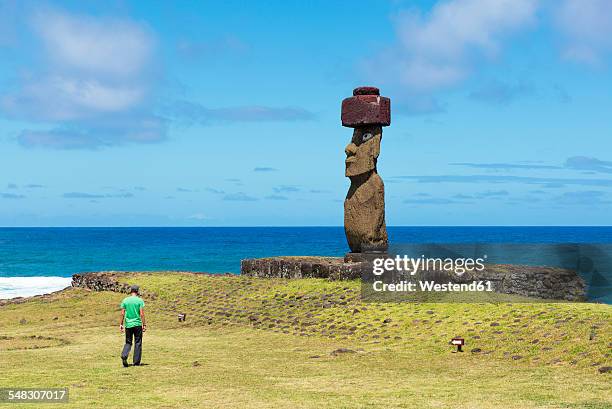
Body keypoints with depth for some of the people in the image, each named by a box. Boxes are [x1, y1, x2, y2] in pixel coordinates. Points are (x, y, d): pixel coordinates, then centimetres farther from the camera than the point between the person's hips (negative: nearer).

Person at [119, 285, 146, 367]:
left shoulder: (125, 300, 3)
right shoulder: (140, 300, -4)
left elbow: (122, 313, 2)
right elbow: (142, 314, -8)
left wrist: (121, 324, 9)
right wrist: (144, 325, -3)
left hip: (128, 324, 2)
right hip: (137, 324, -2)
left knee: (128, 343, 12)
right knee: (138, 343, 6)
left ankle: (124, 355, -15)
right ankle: (136, 362, 6)